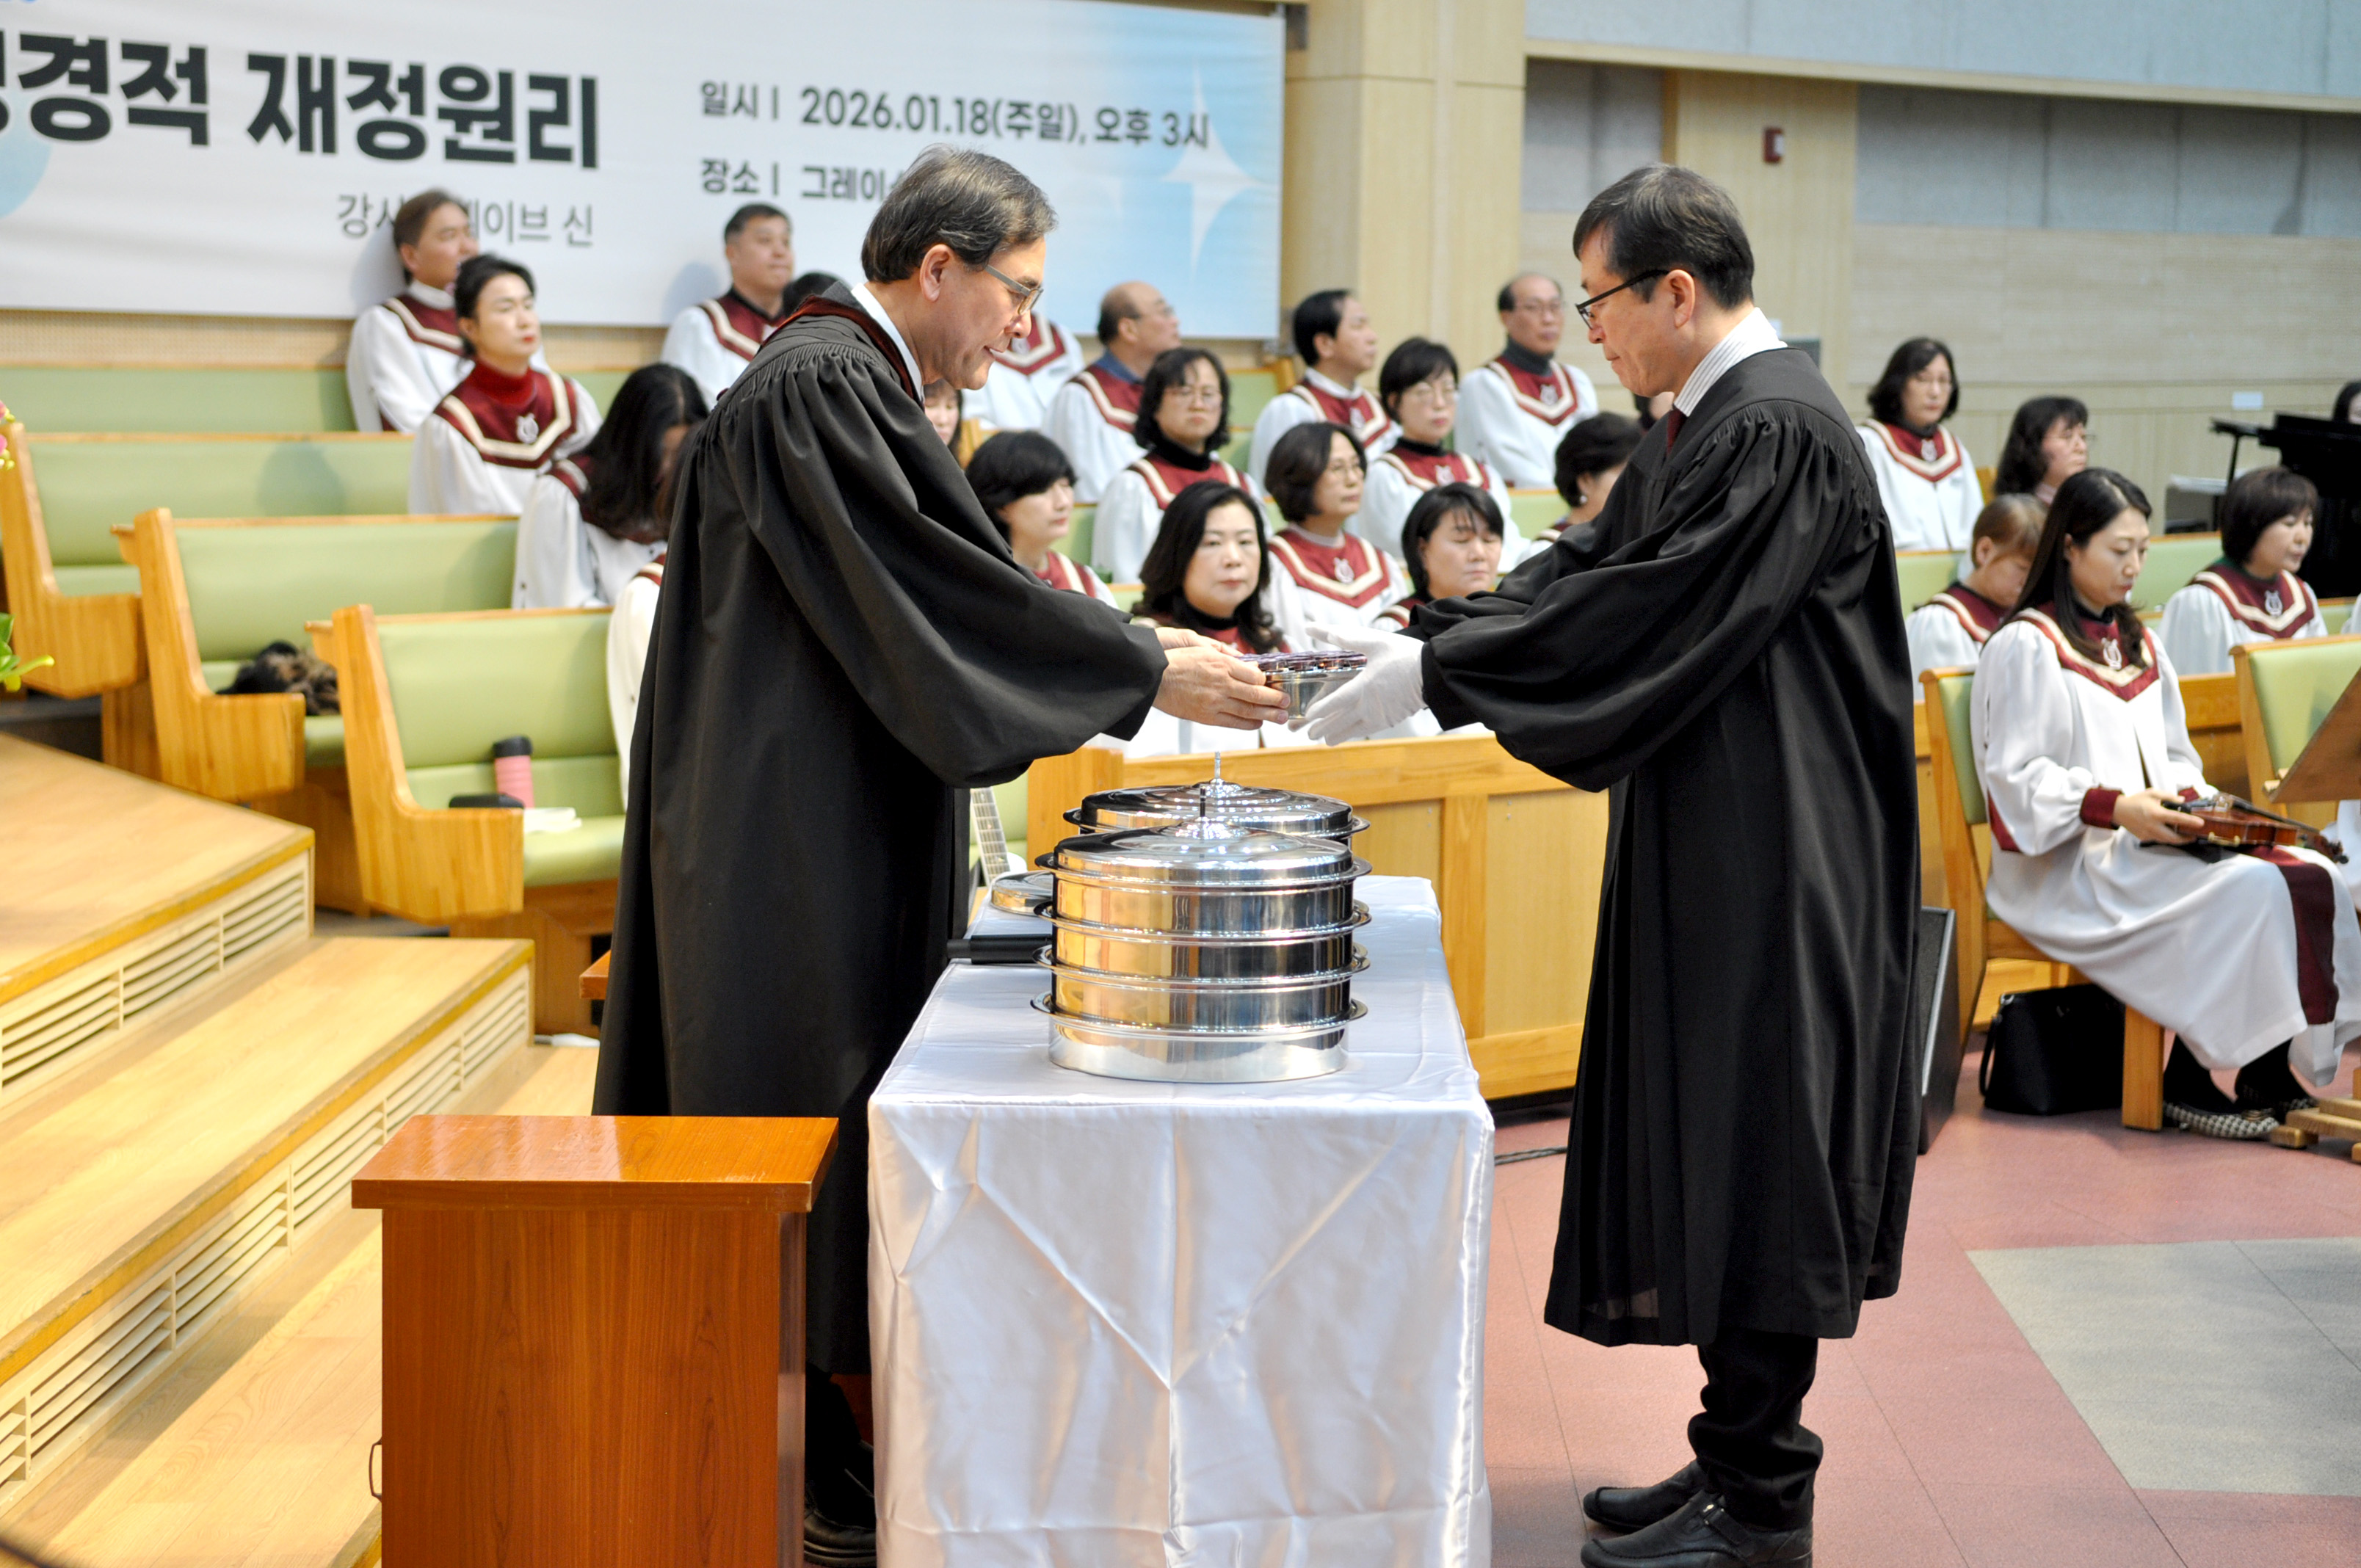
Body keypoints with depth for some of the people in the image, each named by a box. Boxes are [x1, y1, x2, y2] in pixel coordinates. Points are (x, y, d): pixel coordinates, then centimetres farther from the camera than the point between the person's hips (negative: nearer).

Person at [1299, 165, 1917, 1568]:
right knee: (1715, 1153, 14)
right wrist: (1417, 639, 7)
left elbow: (1639, 614, -21)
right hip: (1713, 852, 10)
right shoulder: (1710, 421, 14)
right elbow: (1592, 564, 16)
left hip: (1770, 863, -10)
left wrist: (1431, 678, -16)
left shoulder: (1777, 430, -17)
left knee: (1748, 1159, -3)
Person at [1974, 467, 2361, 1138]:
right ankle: (2186, 1082, -17)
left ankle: (2274, 1070, -17)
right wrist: (2115, 806, -22)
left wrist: (2192, 798, 0)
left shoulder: (2138, 645, 21)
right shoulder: (2025, 647, -5)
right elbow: (2014, 777, -11)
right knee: (2247, 892, -28)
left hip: (2151, 842, 8)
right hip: (2067, 865, -8)